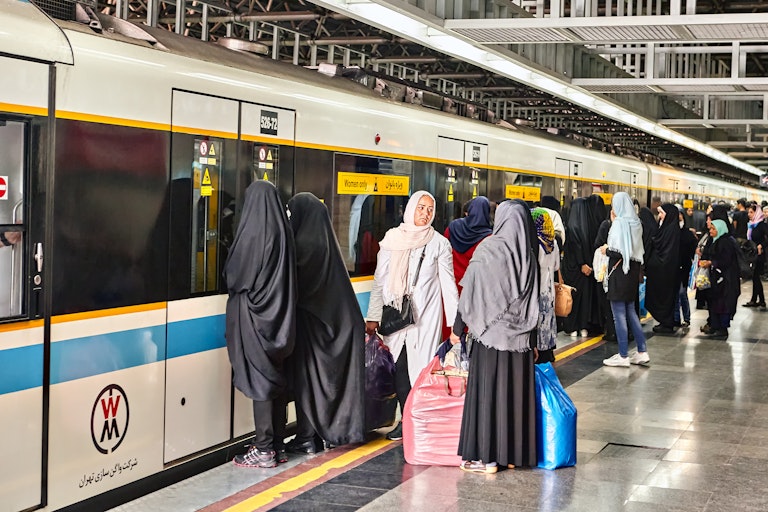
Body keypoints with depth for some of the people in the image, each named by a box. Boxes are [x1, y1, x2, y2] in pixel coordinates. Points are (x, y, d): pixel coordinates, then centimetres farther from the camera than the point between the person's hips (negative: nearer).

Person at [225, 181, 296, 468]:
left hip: (255, 315, -7)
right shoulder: (284, 232, 4)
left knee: (260, 380, -3)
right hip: (279, 315, 7)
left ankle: (264, 450, 1)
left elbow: (234, 275, -8)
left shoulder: (253, 233, -15)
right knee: (277, 378, 12)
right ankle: (278, 445, 19)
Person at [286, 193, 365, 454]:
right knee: (329, 373, 12)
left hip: (309, 318, -7)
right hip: (335, 319, 7)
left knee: (308, 374, 0)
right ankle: (330, 430, 19)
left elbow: (295, 282, -14)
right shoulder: (327, 241, 7)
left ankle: (307, 437, 6)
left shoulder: (304, 243, -17)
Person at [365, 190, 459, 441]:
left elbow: (448, 284, 1)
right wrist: (373, 317, 5)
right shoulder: (392, 239, 6)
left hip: (425, 316, -2)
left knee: (422, 367, -5)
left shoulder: (439, 243, 1)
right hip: (395, 315, 2)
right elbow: (380, 280, 9)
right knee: (399, 367, 0)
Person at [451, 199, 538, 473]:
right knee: (516, 390, 10)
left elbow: (470, 294, -9)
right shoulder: (528, 256, 4)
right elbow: (534, 302, 7)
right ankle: (513, 452, 17)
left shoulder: (488, 250, -10)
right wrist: (532, 341, 13)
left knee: (487, 390, 0)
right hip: (521, 336, 5)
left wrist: (457, 328, 1)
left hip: (490, 333, -5)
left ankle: (486, 456, 2)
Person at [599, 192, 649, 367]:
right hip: (633, 271, 8)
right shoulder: (636, 223, 7)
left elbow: (618, 251, -23)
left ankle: (623, 356, 2)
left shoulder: (619, 223, -16)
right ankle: (642, 352, 15)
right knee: (631, 311, 16)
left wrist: (606, 250, -1)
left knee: (619, 314, -2)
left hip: (619, 273, -8)